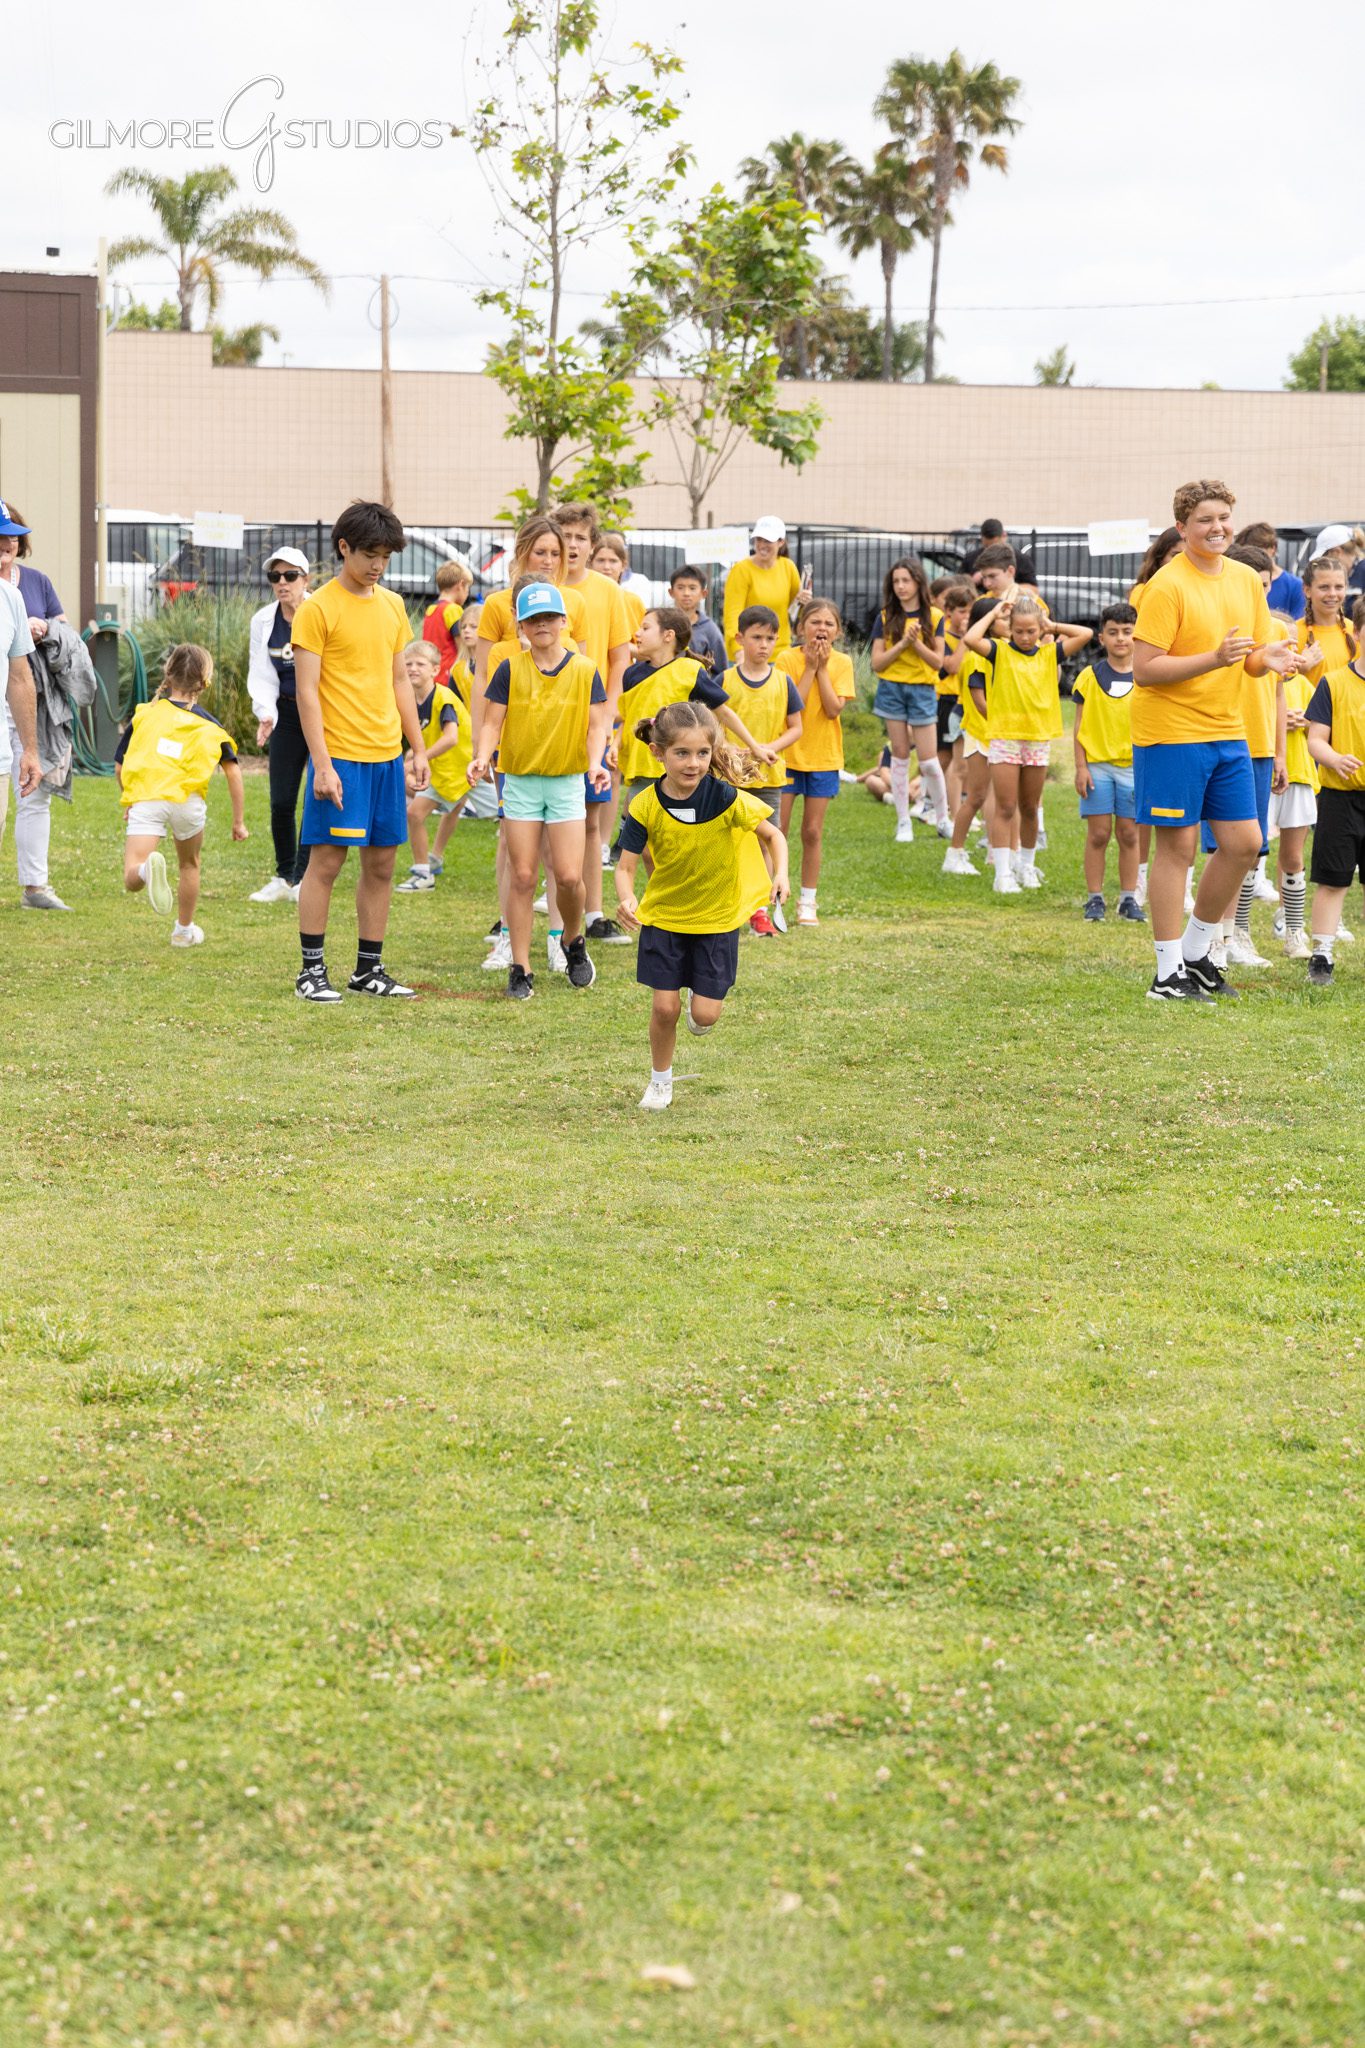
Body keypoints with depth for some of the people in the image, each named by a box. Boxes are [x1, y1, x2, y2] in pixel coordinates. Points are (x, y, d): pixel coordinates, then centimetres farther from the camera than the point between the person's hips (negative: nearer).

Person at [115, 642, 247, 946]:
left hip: (143, 800, -1)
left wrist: (128, 802, 37)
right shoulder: (208, 724, 16)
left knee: (132, 880, -8)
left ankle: (148, 867, -42)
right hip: (187, 800, 1)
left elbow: (119, 766, 21)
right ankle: (184, 930, 39)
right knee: (189, 864, 28)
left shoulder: (145, 713, 18)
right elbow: (233, 772, 12)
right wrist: (239, 821, 20)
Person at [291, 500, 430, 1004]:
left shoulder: (391, 605, 12)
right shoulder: (318, 608, -7)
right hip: (340, 755, -6)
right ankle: (312, 970, 3)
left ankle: (369, 969, 16)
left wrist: (418, 749, 15)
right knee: (326, 861, -4)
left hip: (386, 755, 6)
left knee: (381, 863, 8)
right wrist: (322, 764, -16)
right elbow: (307, 691, -10)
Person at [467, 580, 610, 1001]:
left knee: (568, 876, -6)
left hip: (567, 782, 0)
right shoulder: (510, 670, -1)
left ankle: (573, 943, 23)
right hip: (520, 781, 0)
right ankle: (520, 970, 6)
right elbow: (493, 721, -1)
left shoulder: (584, 672, 0)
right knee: (522, 877, 0)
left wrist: (595, 762, -18)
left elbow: (595, 725, -1)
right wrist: (482, 757, -19)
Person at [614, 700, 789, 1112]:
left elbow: (773, 835, -7)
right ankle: (660, 1081, 22)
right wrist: (626, 899, -34)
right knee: (665, 1007, -3)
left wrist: (780, 874, -25)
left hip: (717, 918, 0)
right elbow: (626, 865, -13)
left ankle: (700, 997, 35)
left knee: (705, 1015, -4)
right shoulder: (645, 807, -16)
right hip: (663, 916, 1)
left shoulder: (727, 799, -20)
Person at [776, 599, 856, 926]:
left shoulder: (841, 663, -1)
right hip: (787, 755, -2)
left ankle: (807, 903, 14)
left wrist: (821, 668, -14)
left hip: (824, 758, 2)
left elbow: (834, 709, -13)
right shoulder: (786, 659, -8)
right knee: (777, 830, -2)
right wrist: (810, 667, -17)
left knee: (812, 832, 6)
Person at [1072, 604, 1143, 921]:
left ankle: (1129, 898, 12)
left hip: (1133, 764, 1)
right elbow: (1080, 726, 3)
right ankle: (1094, 898, 8)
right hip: (1097, 764, -1)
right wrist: (1081, 767, -3)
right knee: (1098, 834, 0)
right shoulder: (1090, 677, 1)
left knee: (1128, 833, 4)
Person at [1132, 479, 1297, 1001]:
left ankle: (1195, 951, 23)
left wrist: (1269, 657, -8)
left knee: (1243, 843, 6)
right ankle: (1168, 974, 4)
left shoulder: (1246, 580, 9)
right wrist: (1214, 658, -25)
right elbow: (1144, 670, -17)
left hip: (1227, 731, 7)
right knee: (1177, 845, -3)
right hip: (1171, 731, -7)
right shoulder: (1167, 587, -13)